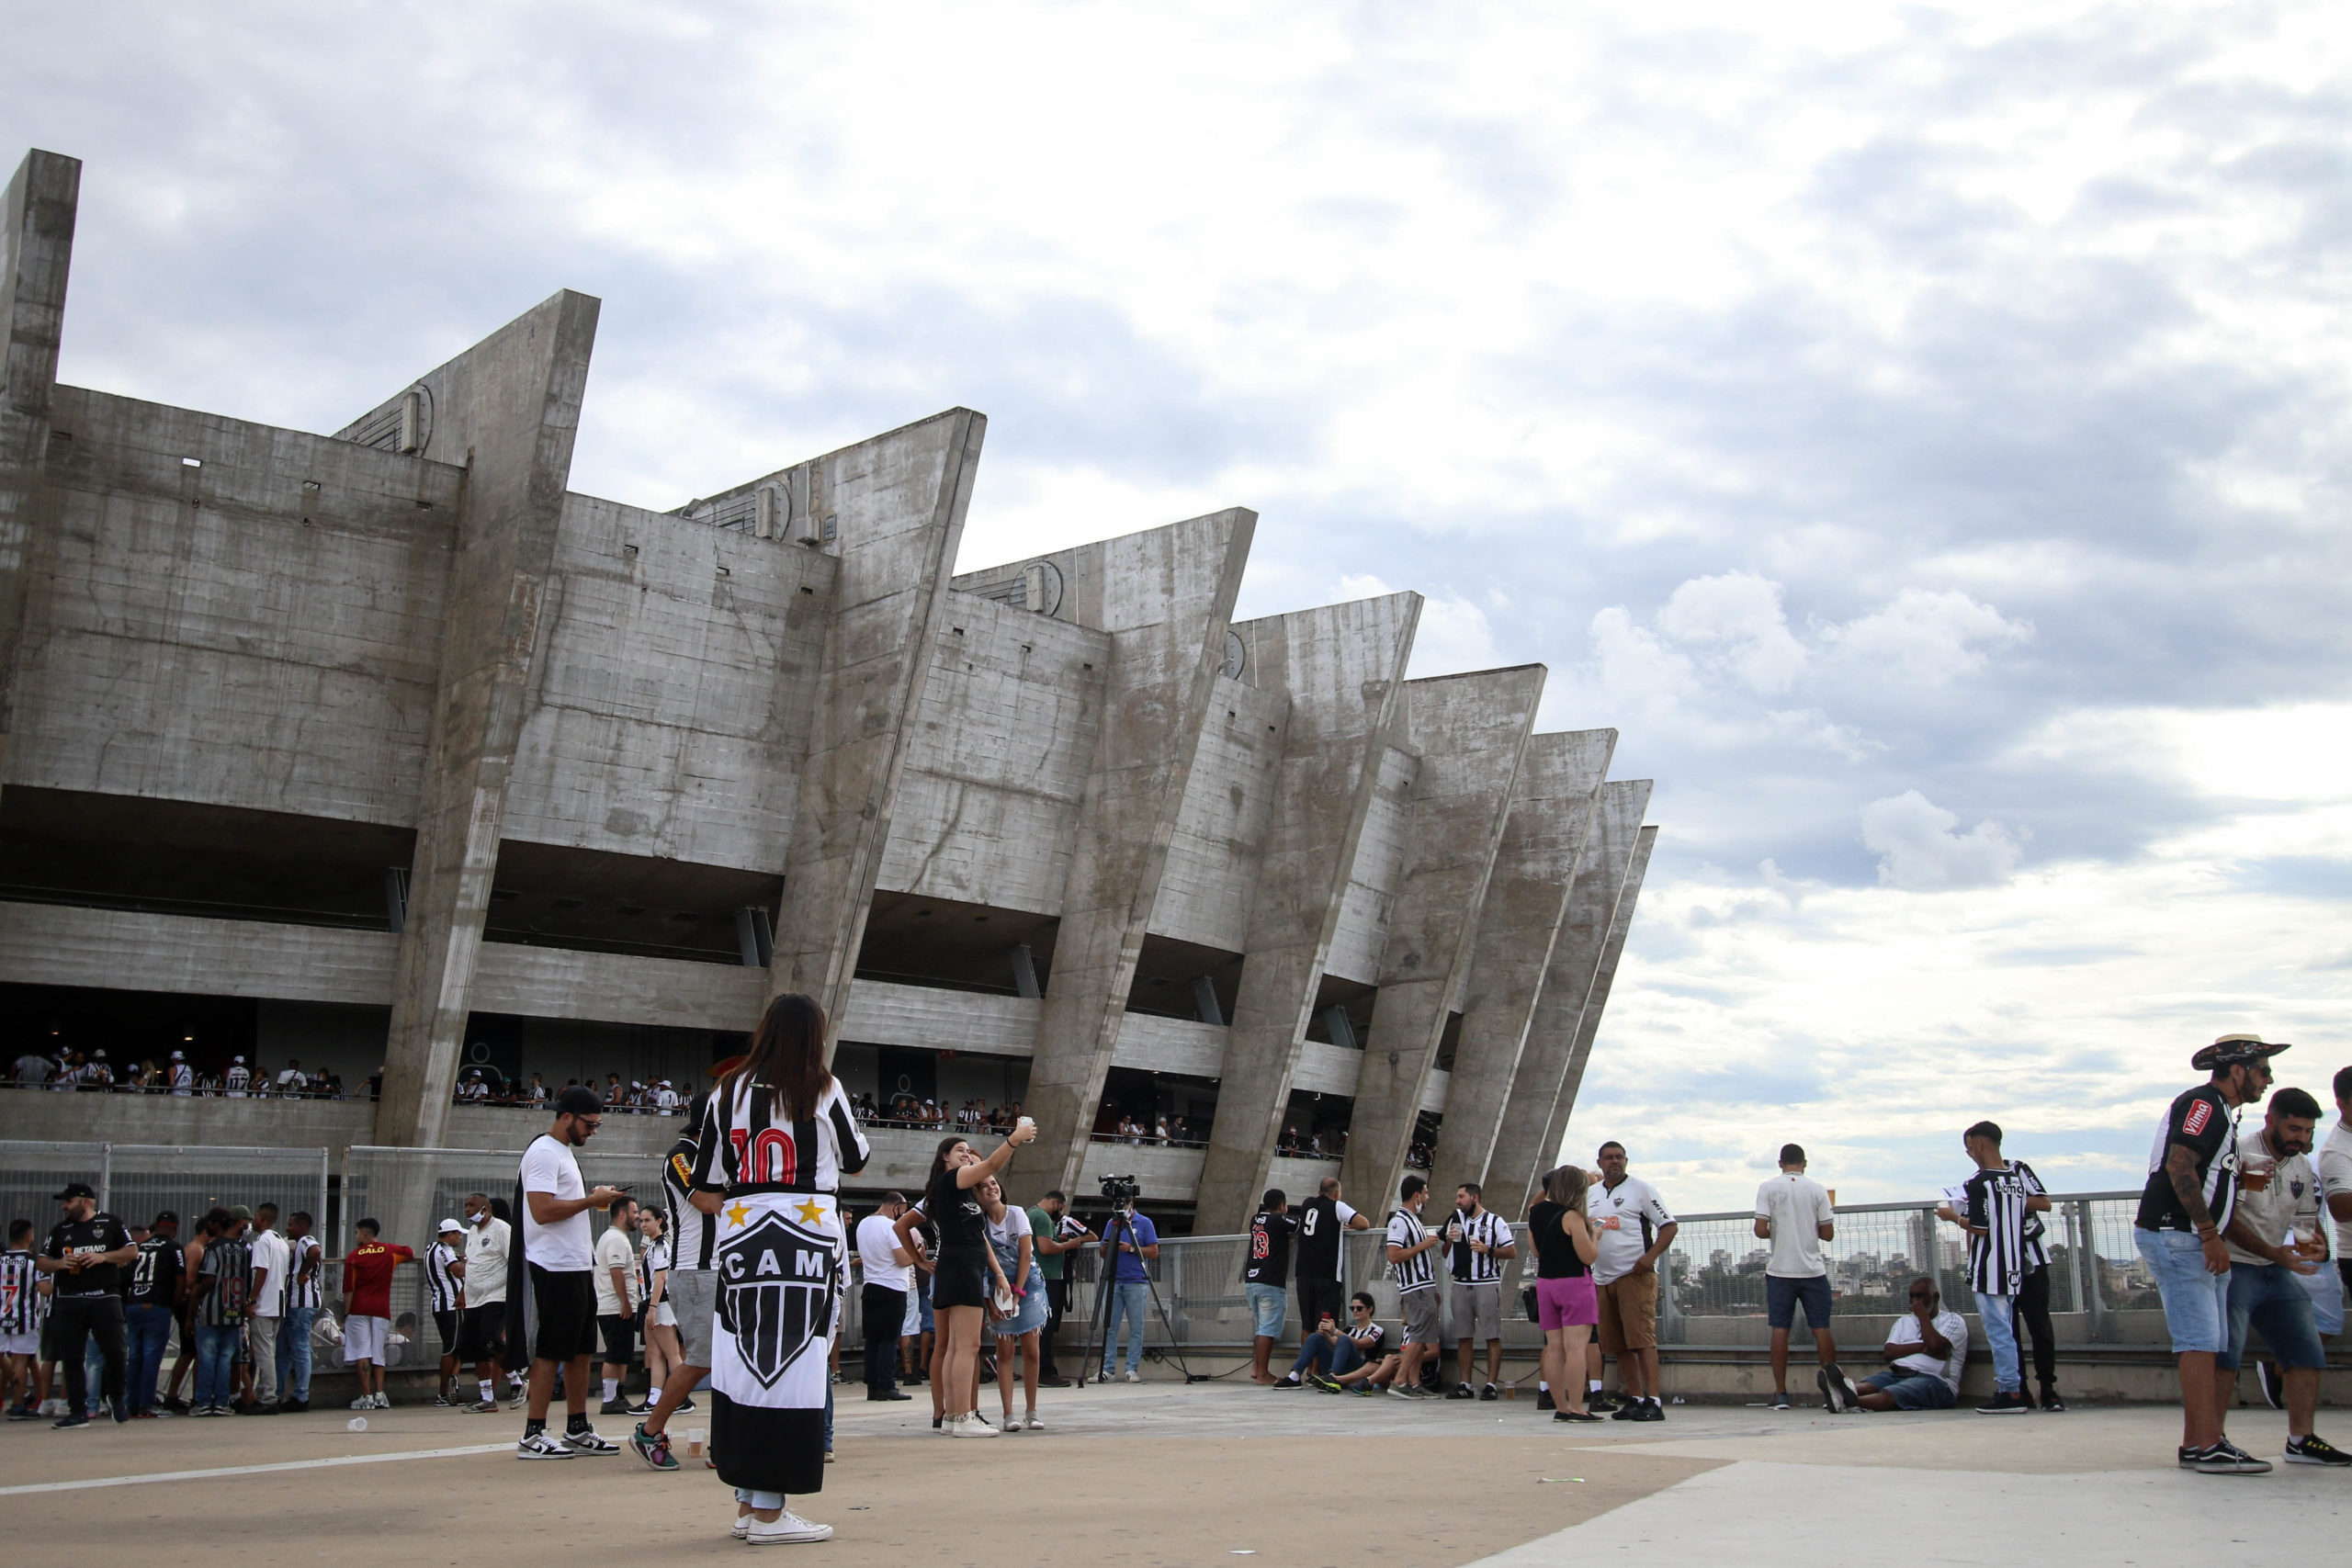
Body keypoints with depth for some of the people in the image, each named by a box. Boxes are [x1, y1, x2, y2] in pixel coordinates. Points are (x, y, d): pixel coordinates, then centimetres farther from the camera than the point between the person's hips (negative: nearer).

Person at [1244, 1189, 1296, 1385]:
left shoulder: (1255, 1220, 13)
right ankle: (1262, 1374, -6)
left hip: (1251, 1280, 7)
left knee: (1260, 1327, 15)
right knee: (1268, 1328, -5)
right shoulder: (1279, 1220, -6)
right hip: (1271, 1283, -7)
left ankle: (1255, 1368, 11)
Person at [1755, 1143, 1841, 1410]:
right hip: (1813, 1270, 1)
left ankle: (1781, 1393, 1)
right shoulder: (1816, 1189, 1)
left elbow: (1760, 1231, -10)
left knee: (1780, 1330, 2)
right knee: (1821, 1328, 6)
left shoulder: (1768, 1188, -2)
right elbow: (1828, 1234, 1)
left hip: (1780, 1270, -1)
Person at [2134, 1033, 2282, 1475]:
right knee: (2201, 1342, -13)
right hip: (2176, 1235, -10)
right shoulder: (2201, 1103, -11)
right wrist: (2210, 1233, -24)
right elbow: (2179, 1165, -23)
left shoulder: (2219, 1111, 22)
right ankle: (2210, 1446, -15)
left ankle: (2195, 1444, 11)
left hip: (2199, 1241, 10)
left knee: (2210, 1345, 9)